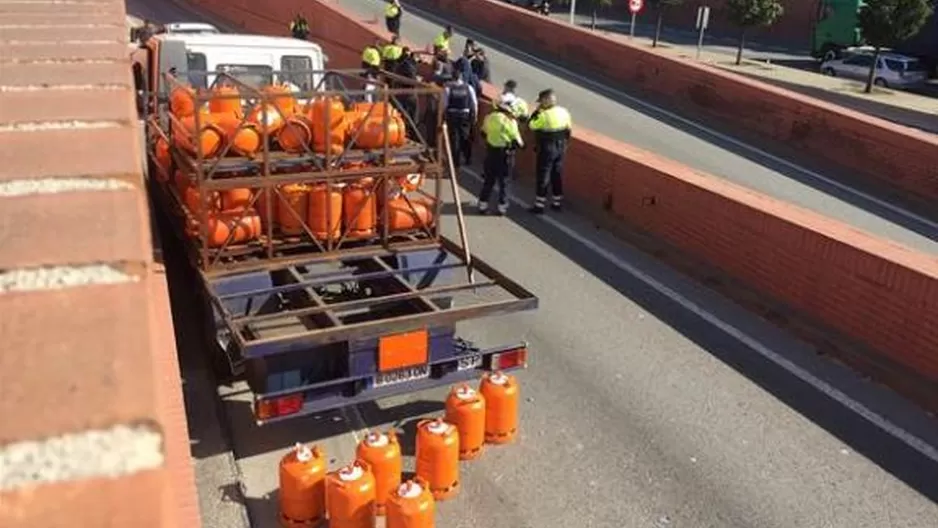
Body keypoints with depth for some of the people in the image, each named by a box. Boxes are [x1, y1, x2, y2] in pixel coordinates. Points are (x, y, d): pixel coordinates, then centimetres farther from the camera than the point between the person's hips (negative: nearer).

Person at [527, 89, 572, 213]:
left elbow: (531, 125, -10)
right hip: (560, 148, 7)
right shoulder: (564, 112, 2)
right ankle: (556, 202, 23)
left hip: (547, 149, -7)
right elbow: (569, 130, 10)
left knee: (543, 177, 1)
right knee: (557, 175, 15)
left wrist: (536, 111, -6)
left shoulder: (544, 115, -20)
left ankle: (539, 205, 5)